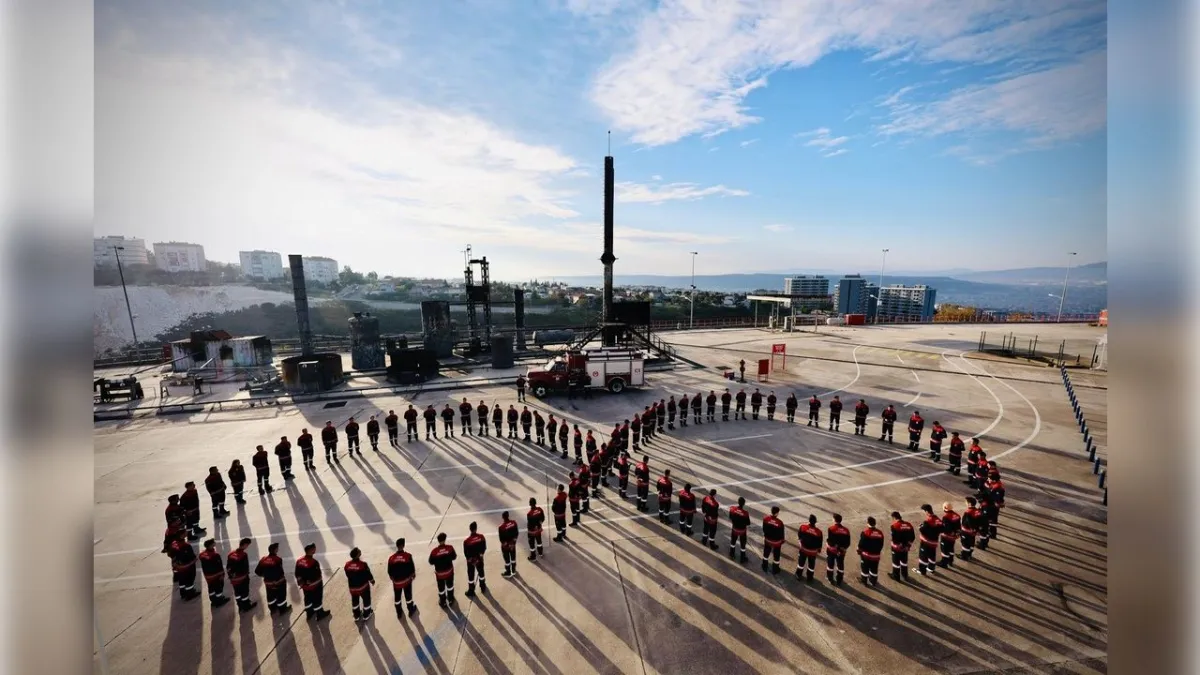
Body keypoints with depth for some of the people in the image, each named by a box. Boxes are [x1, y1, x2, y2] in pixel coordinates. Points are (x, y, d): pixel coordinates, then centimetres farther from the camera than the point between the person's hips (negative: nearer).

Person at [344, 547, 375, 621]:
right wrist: (372, 581, 5)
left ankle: (357, 616, 44)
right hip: (363, 586, -4)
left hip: (352, 587, 4)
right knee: (366, 601, 21)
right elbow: (368, 575, -16)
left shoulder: (347, 565, -18)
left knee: (355, 602, 27)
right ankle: (366, 615, 37)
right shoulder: (363, 564, -30)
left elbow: (348, 575, 0)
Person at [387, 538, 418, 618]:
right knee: (408, 596, 20)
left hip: (396, 581, 1)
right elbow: (412, 568, -12)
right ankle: (411, 610, 39)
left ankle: (399, 613, 40)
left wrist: (392, 578, 15)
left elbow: (390, 572, -6)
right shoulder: (408, 556, -23)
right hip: (407, 579, -1)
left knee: (397, 598, 22)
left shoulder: (391, 558, -18)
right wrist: (413, 575, 9)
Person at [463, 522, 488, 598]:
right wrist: (480, 554, 9)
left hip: (471, 561, -3)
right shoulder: (481, 537, -19)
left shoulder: (466, 541, -27)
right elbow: (484, 547, -7)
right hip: (480, 558, 3)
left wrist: (470, 559, 1)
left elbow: (466, 553, -17)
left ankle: (471, 591, 31)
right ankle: (483, 588, 41)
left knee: (471, 576, 17)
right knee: (481, 572, 24)